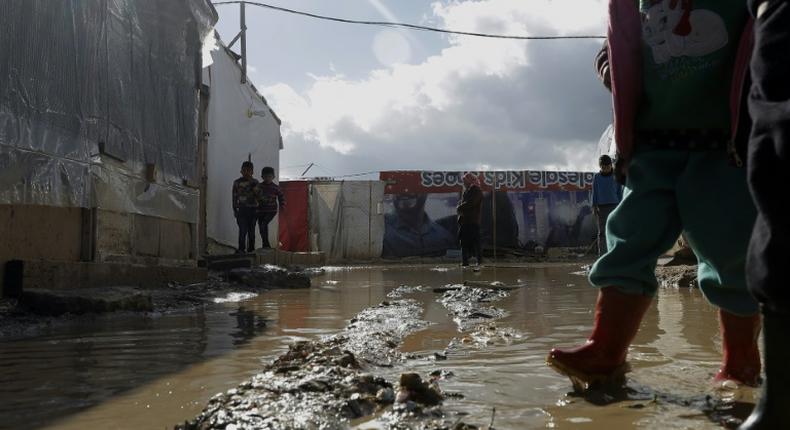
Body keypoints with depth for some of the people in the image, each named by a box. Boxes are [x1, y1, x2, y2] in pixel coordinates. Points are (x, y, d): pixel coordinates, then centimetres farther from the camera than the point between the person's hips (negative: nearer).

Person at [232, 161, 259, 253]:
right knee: (243, 229, -11)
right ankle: (241, 248, -11)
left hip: (253, 209, 1)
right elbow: (234, 196, 7)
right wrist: (235, 210, 2)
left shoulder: (255, 182, 6)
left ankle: (251, 249, 11)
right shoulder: (237, 182, 6)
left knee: (251, 230, 5)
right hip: (242, 209, -1)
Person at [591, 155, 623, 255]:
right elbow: (594, 193, 7)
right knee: (602, 232, 1)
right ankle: (601, 255, 2)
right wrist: (594, 207, 0)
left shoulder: (616, 177, 4)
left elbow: (619, 192, 7)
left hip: (614, 206, 0)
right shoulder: (596, 177, 5)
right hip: (601, 207, 0)